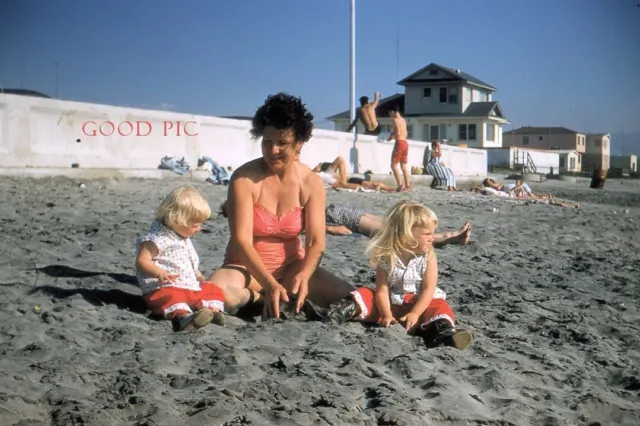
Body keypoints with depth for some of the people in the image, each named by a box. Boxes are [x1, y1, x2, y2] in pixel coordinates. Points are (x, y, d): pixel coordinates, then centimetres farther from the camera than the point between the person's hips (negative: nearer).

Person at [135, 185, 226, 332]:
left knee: (213, 290, 0)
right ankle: (183, 316, -66)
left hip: (191, 287, 9)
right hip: (163, 288, -9)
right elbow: (142, 261, -18)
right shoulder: (157, 238, -11)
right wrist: (159, 273, -33)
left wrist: (198, 276, 23)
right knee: (171, 298, -38)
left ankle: (211, 309, -28)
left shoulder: (184, 239, 19)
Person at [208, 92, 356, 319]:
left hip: (291, 266, 3)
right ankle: (258, 297, -6)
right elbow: (242, 240, -21)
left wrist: (303, 275, -32)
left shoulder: (312, 183, -6)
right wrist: (269, 284, -34)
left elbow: (316, 242, -10)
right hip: (247, 266, -2)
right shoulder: (244, 178, -15)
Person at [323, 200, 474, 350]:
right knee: (365, 295, -15)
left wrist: (415, 313, -24)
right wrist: (386, 315, -26)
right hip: (391, 304, 1)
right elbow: (382, 290, -12)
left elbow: (429, 288, -13)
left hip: (419, 304, -1)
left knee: (440, 307, -30)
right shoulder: (386, 257, -8)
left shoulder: (428, 256, -7)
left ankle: (443, 331, -55)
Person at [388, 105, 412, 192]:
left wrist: (391, 136, -2)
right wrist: (393, 135, 17)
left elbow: (398, 133, -19)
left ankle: (400, 185, -15)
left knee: (394, 165, -7)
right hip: (405, 143, 9)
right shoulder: (403, 120, 17)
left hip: (399, 143, -9)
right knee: (404, 165, 10)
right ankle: (407, 185, 8)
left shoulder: (396, 120, -9)